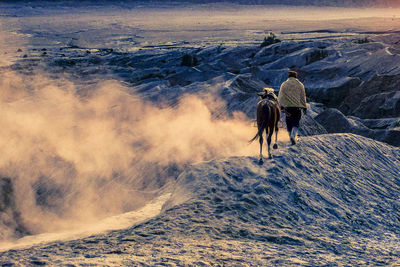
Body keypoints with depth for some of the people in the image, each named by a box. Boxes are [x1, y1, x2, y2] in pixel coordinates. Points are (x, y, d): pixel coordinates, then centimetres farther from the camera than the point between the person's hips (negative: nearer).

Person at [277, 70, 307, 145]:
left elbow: (281, 96, -3)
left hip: (287, 106, 1)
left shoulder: (284, 84, 5)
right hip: (297, 106, -1)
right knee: (296, 123, 1)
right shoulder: (300, 85, 4)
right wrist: (304, 107, 11)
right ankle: (293, 136, -22)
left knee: (289, 123, 14)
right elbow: (303, 97, 6)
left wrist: (281, 106, -6)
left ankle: (291, 137, 21)